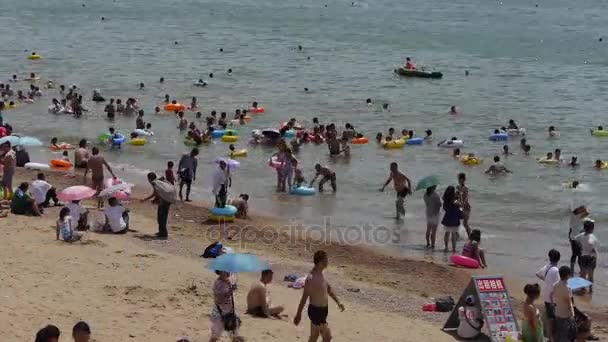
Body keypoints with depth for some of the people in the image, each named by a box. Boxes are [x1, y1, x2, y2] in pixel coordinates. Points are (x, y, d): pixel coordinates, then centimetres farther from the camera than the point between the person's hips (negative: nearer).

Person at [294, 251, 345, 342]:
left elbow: (329, 289, 17)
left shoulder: (320, 274, 5)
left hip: (322, 310, 9)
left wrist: (338, 302, 12)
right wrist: (299, 314, -16)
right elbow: (304, 297, -20)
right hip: (316, 311, -9)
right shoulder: (311, 278, -24)